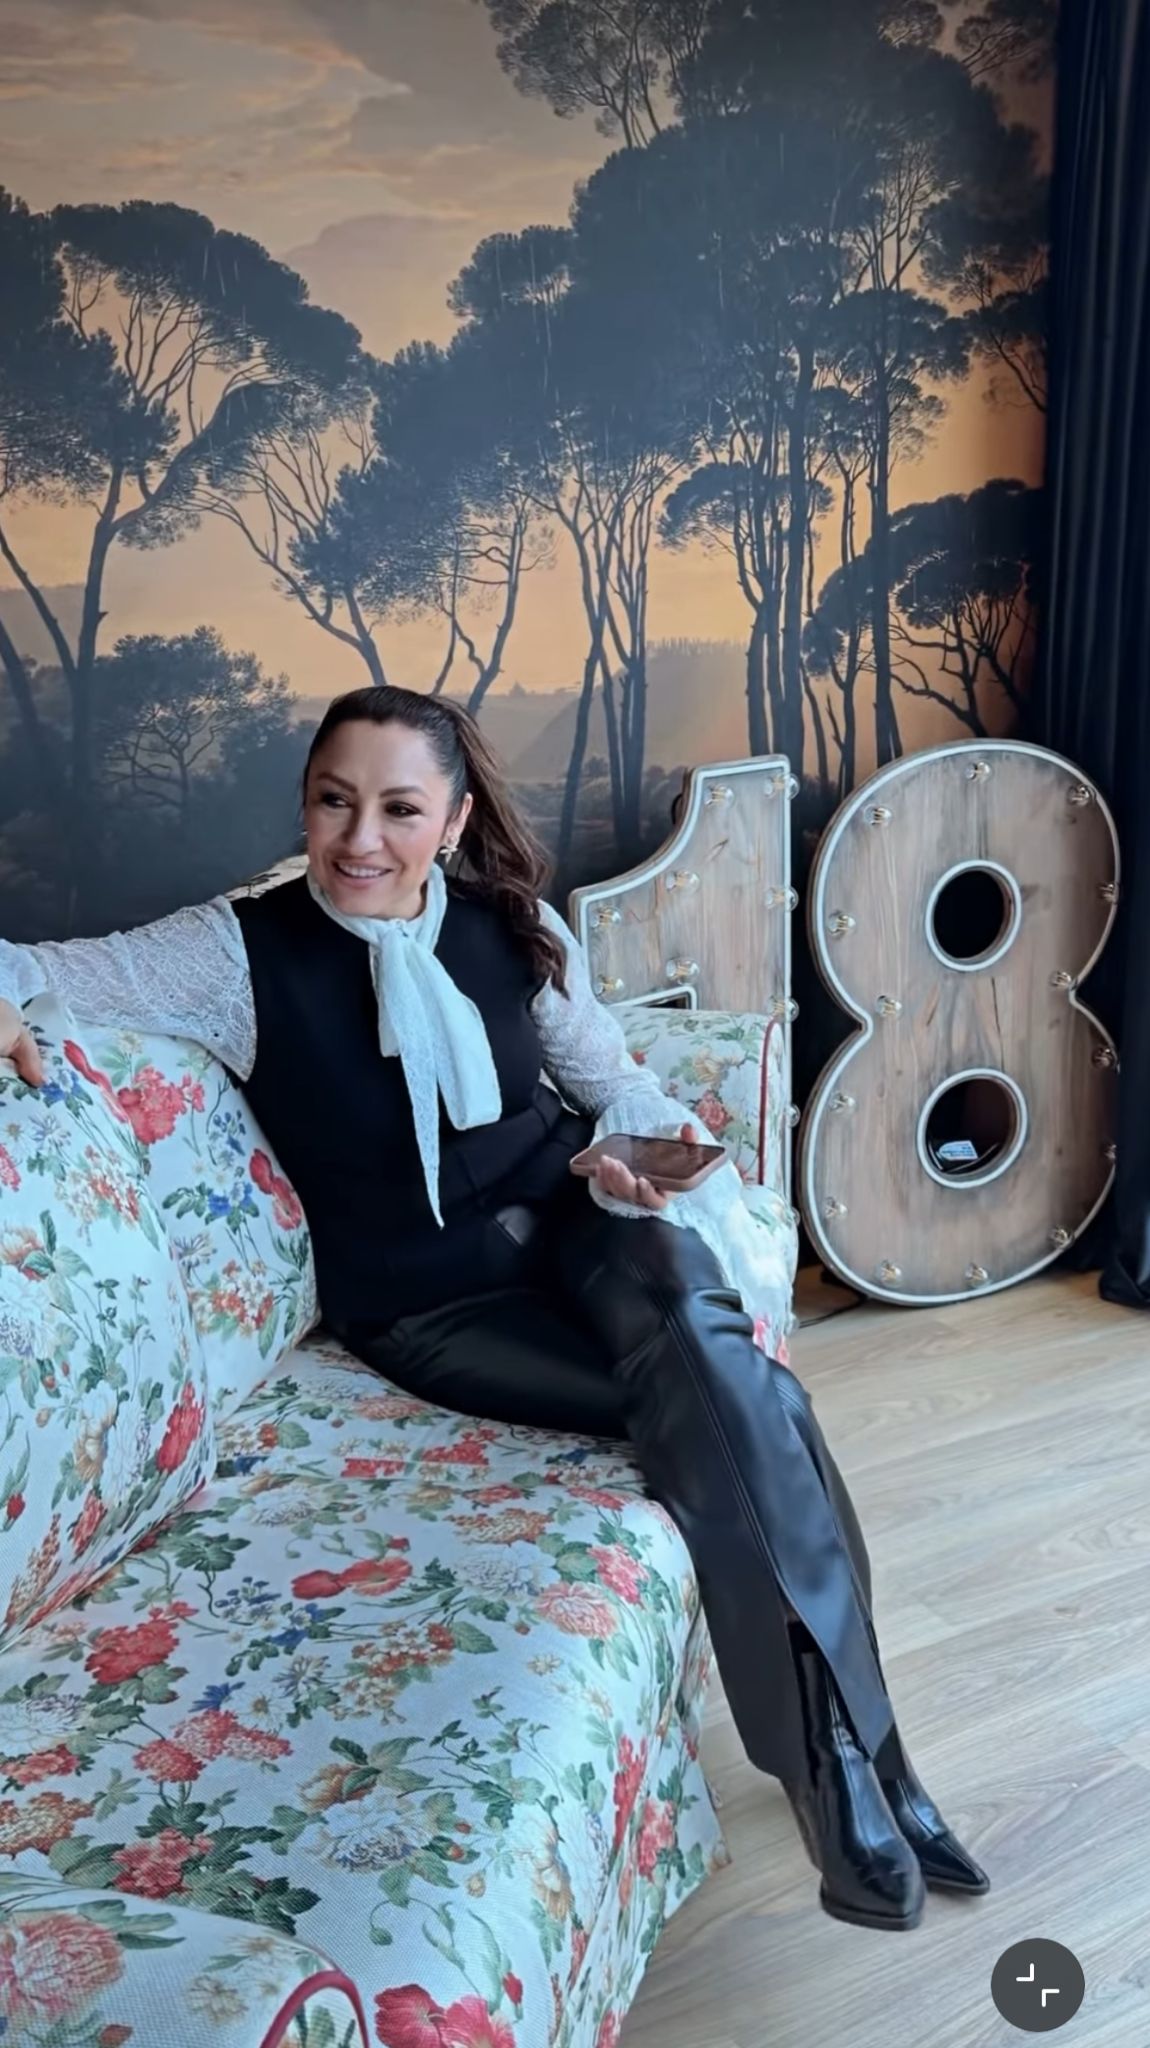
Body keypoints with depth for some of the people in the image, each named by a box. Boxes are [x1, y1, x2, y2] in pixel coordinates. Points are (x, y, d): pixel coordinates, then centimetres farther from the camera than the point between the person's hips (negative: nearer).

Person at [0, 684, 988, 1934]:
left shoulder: (514, 927, 4)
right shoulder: (240, 953, -6)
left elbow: (612, 1080, 11)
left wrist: (640, 1146, -12)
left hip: (573, 1220, 3)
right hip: (428, 1304, -2)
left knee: (696, 1332, -33)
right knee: (734, 1402, -24)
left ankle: (837, 1750, -24)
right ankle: (860, 1762, -14)